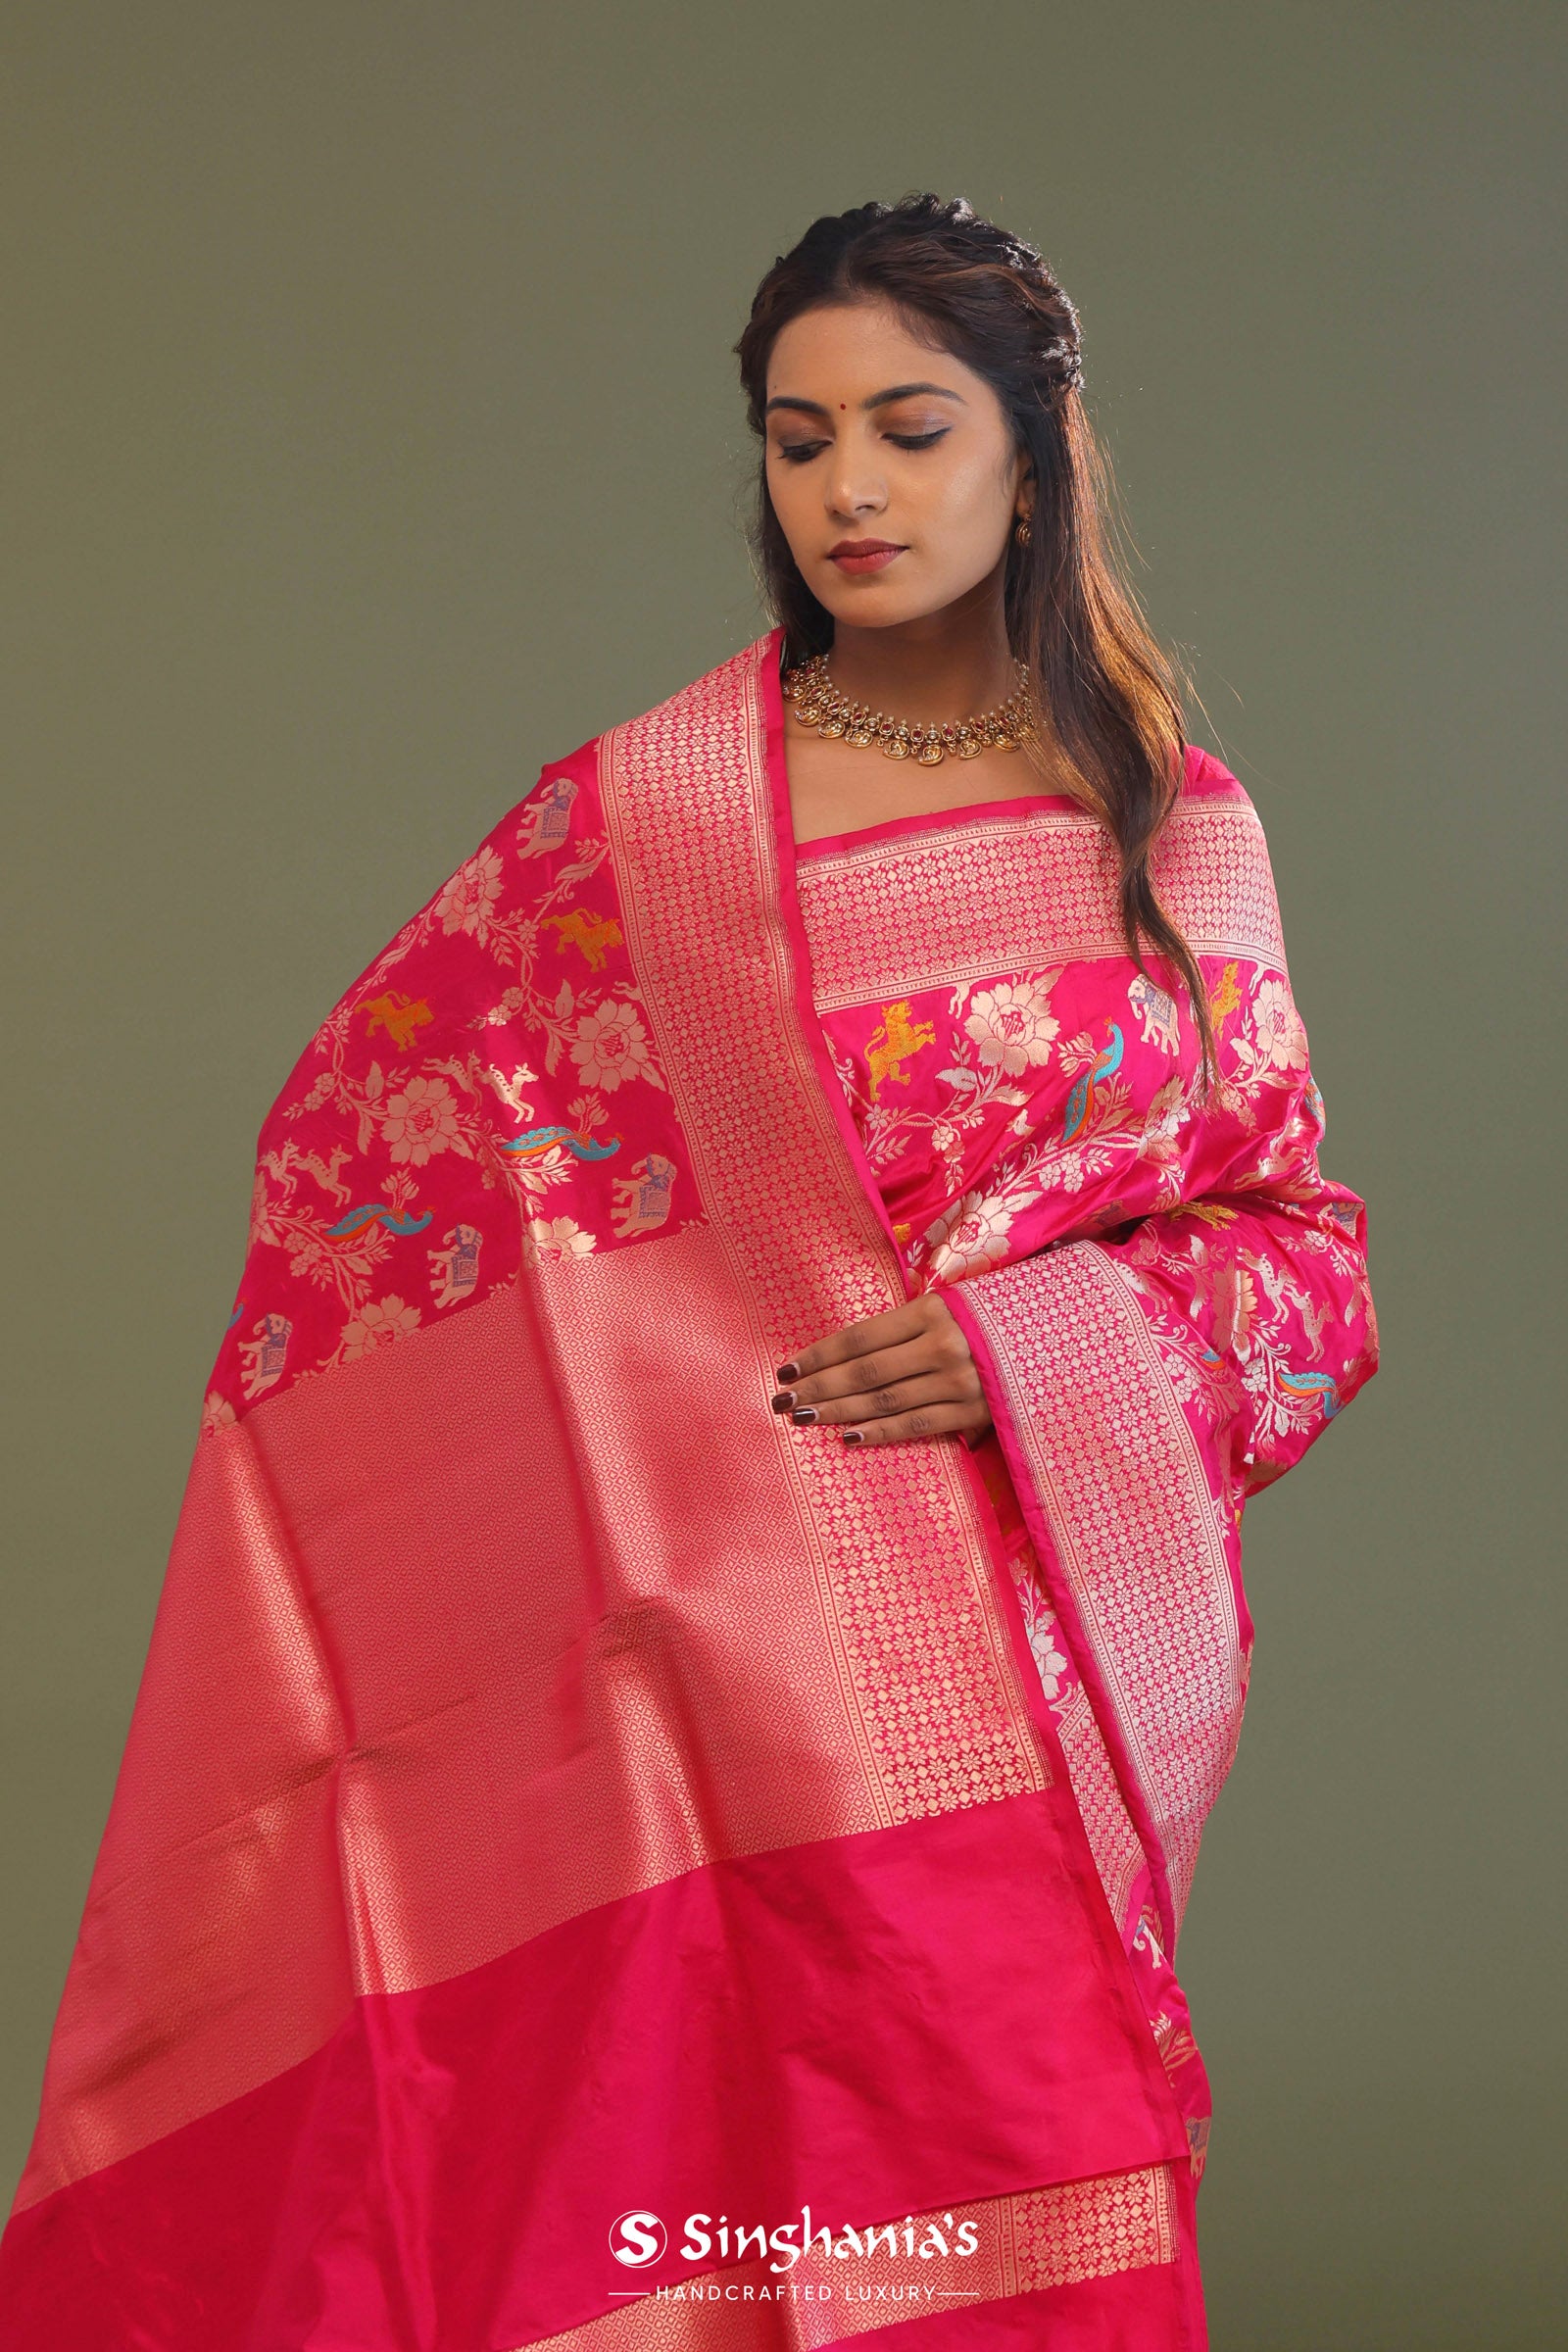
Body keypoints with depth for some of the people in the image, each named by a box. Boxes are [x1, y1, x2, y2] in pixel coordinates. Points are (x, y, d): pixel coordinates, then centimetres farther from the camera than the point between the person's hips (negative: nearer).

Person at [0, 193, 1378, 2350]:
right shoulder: (646, 810, 2)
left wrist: (1042, 1339, -9)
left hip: (1098, 1637, 3)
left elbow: (1301, 1243, 10)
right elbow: (362, 1154, 7)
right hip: (796, 1637, -2)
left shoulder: (1179, 824, 8)